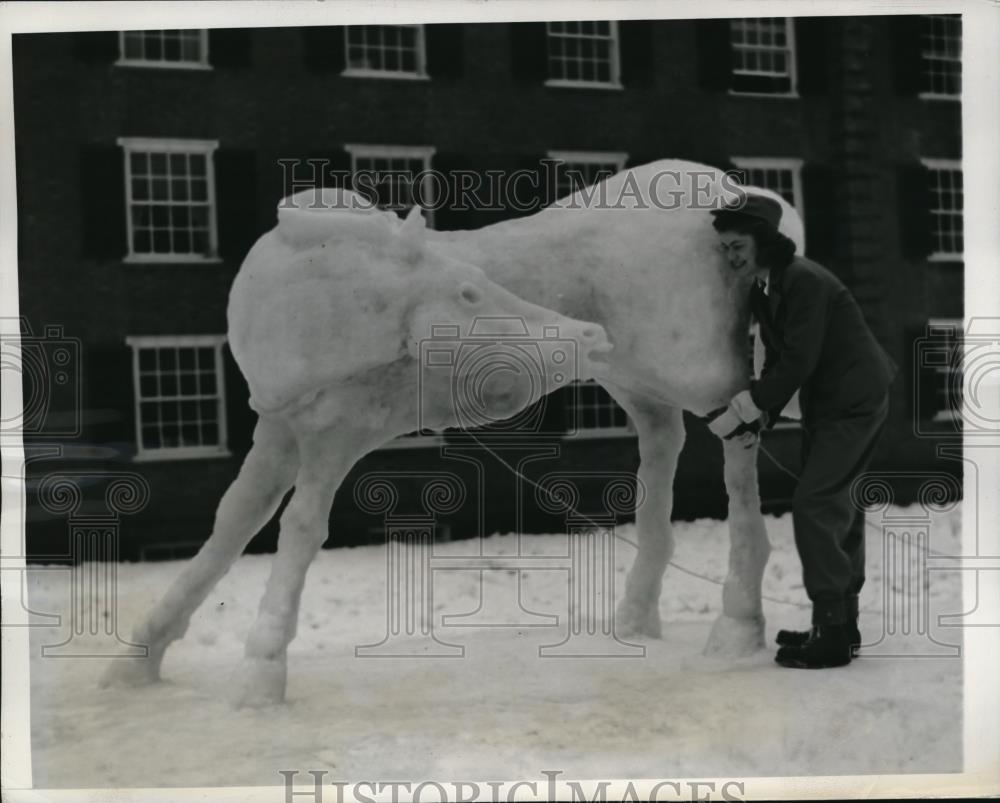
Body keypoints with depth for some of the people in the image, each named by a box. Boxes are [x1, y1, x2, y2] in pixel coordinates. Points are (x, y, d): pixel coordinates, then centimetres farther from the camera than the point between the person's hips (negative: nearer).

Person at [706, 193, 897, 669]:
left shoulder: (804, 281, -21)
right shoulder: (762, 291, 9)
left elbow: (798, 362, -25)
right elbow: (777, 361, 10)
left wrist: (744, 409, -20)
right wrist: (758, 417, -4)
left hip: (854, 403, -10)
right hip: (825, 406, 10)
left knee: (814, 505, -14)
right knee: (834, 508, 14)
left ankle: (832, 634, -9)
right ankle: (841, 625, 24)